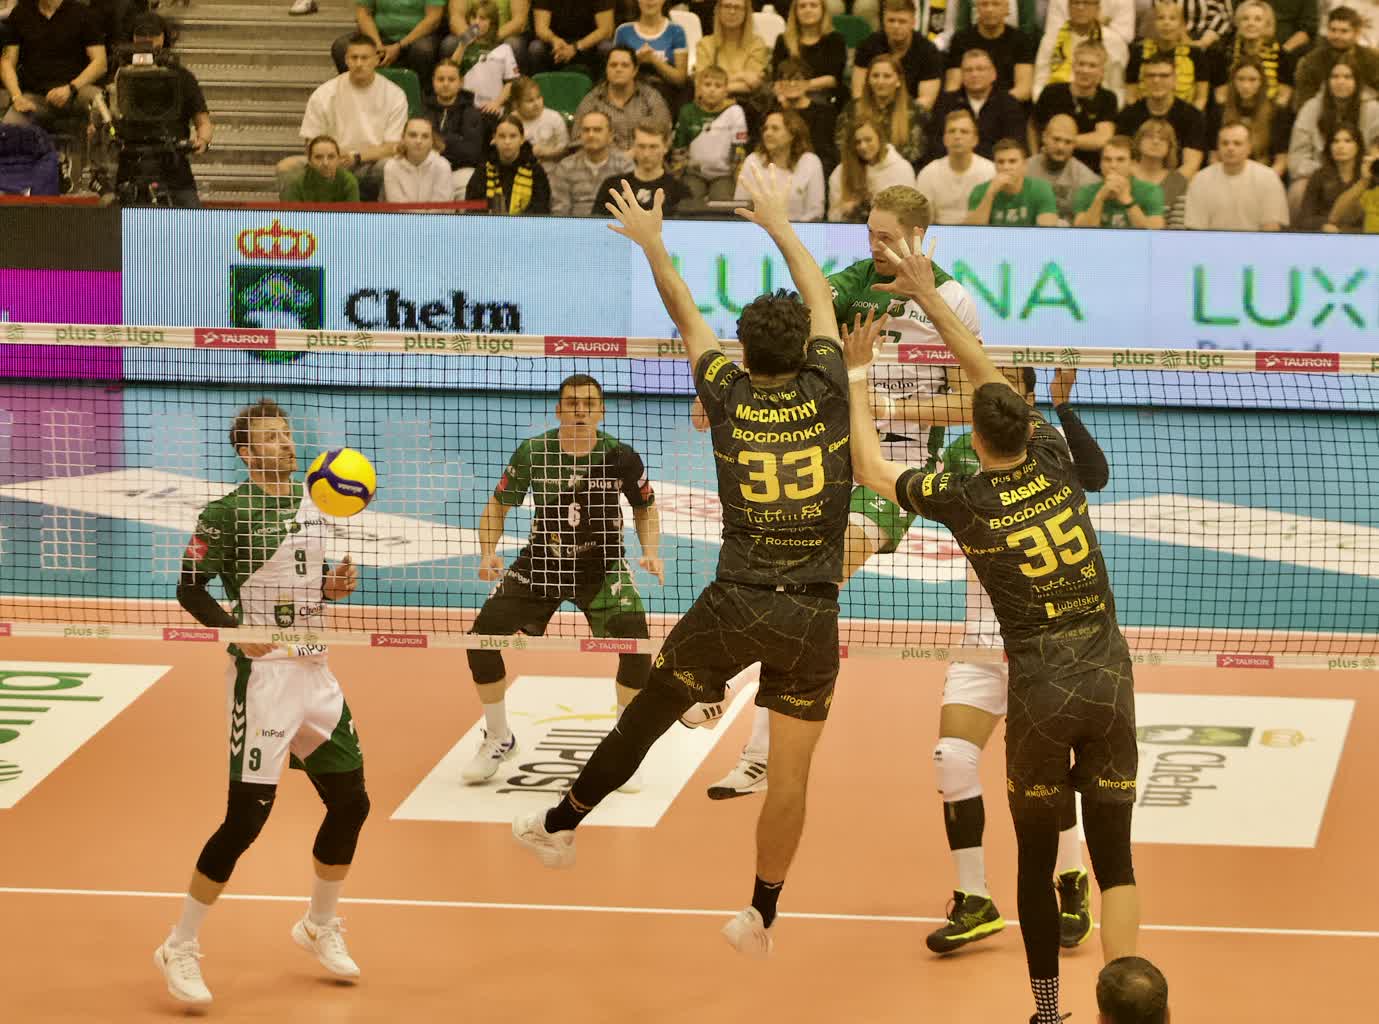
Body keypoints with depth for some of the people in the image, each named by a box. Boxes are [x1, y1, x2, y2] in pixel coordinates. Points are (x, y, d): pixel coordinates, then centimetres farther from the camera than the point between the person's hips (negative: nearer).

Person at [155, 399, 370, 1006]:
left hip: (315, 671, 7)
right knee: (247, 817, -9)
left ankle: (320, 928, 33)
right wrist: (237, 630, -22)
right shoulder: (229, 513, -11)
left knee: (350, 802, 11)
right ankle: (180, 949, 3)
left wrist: (332, 586, 1)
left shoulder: (313, 507, 11)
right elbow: (190, 588, -10)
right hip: (264, 676, -7)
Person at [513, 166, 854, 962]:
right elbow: (821, 300, 15)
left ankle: (563, 824, 34)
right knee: (791, 770, 6)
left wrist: (652, 241, 30)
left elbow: (686, 314, 14)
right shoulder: (825, 395, -2)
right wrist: (781, 224, 29)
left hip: (735, 605, 0)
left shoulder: (729, 399, -2)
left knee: (650, 711, 20)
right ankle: (763, 918, 11)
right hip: (813, 614, 0)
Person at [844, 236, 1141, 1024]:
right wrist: (931, 297, 21)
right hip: (1110, 679, 2)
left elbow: (871, 468, 11)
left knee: (1037, 859, 12)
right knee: (1114, 855, 1)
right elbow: (992, 376, 15)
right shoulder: (1056, 464, 2)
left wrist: (857, 372, 20)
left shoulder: (964, 501, -6)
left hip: (1041, 692, -2)